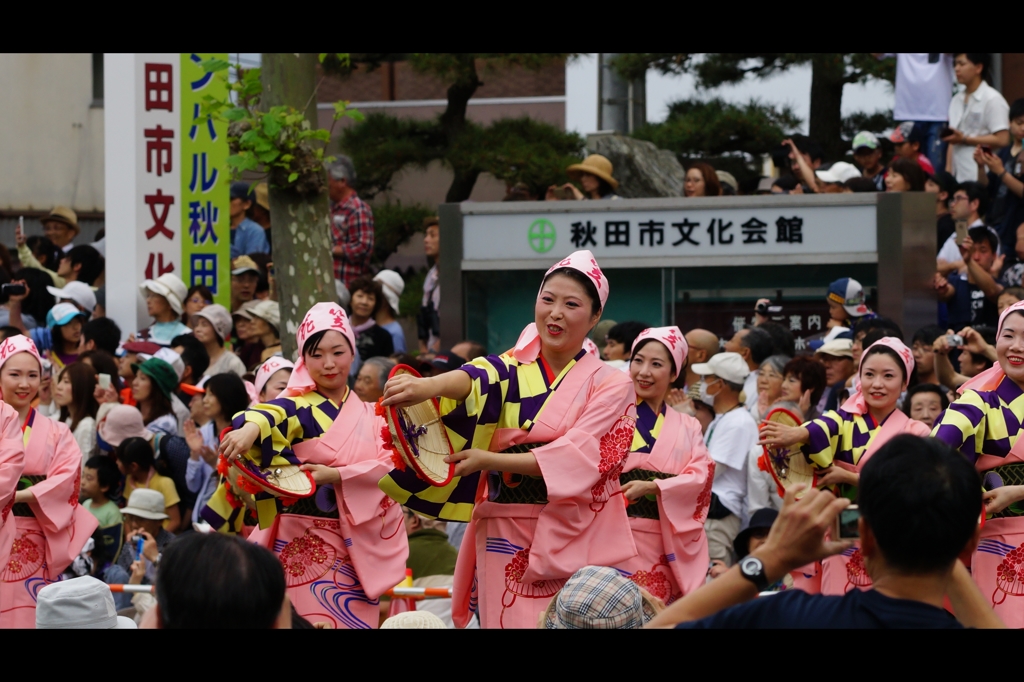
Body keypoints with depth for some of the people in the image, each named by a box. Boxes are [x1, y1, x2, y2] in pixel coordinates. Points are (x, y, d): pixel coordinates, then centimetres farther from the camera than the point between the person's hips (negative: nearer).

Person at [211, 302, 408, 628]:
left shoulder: (369, 415, 10)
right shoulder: (300, 407, -6)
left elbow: (388, 463, -3)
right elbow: (275, 415, -29)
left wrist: (335, 475, -19)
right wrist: (251, 428, -53)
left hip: (359, 544, 4)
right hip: (307, 543, -4)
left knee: (356, 621, 4)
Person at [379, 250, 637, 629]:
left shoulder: (610, 385, 2)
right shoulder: (510, 370, 6)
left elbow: (577, 456, -13)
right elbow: (478, 379, -18)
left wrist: (488, 460, -22)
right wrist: (432, 385, -42)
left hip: (578, 543, -1)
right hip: (507, 542, 2)